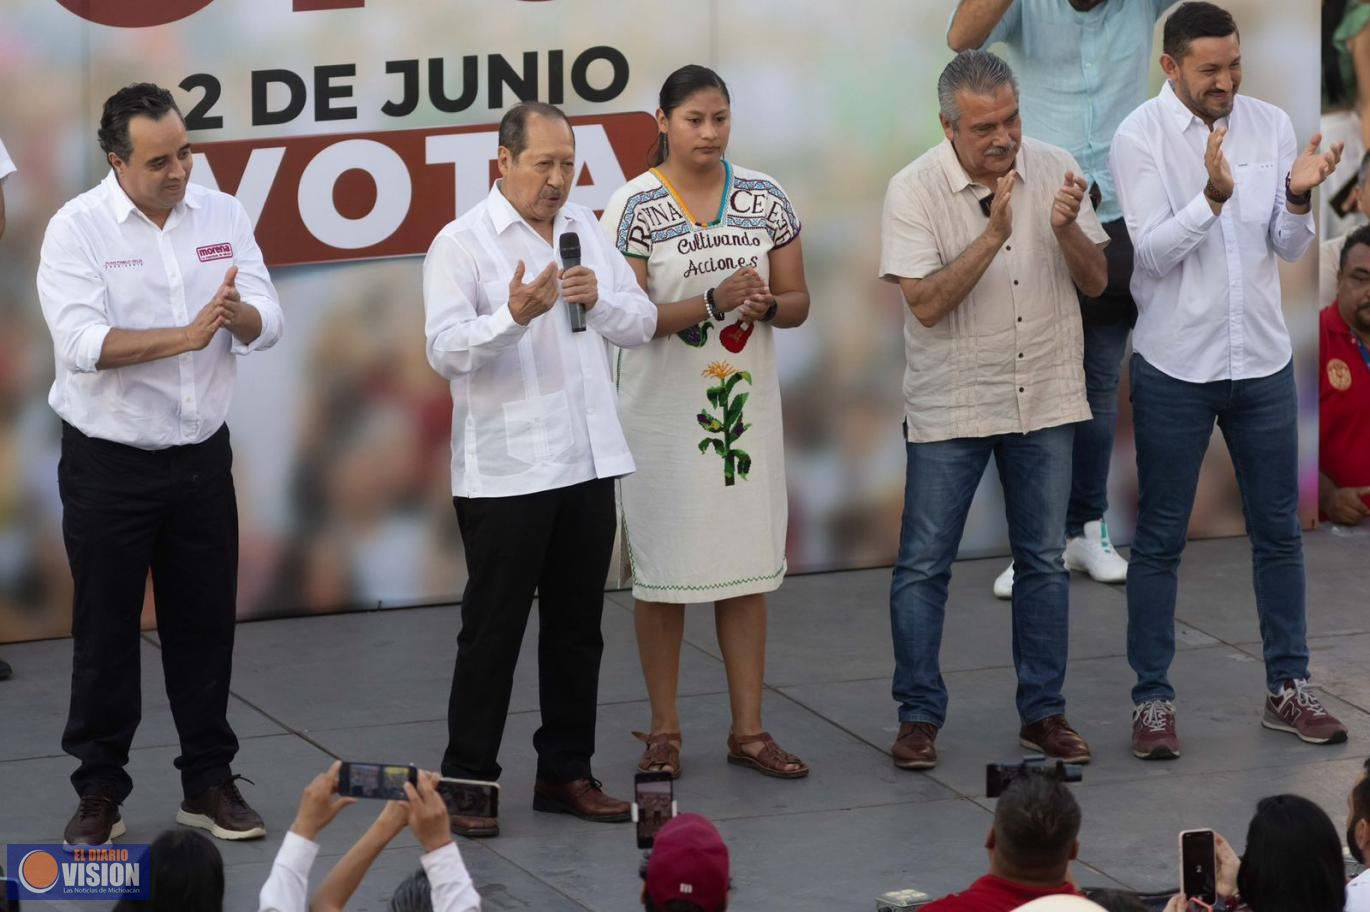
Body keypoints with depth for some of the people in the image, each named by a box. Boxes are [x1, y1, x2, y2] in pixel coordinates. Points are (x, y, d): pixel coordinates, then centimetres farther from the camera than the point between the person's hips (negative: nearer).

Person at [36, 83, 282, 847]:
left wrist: (237, 313, -30)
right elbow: (83, 344, -24)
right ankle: (100, 790, 14)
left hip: (202, 457, 3)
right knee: (105, 633, 5)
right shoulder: (77, 230, -12)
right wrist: (186, 336, -33)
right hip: (107, 465, -3)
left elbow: (268, 324, -6)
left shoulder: (223, 216, 0)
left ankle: (210, 781, 20)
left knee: (205, 625, 9)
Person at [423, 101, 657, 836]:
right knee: (493, 632, -1)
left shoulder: (585, 228, 11)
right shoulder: (462, 243, -8)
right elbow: (445, 349, -18)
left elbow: (641, 322, 12)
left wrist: (599, 300, -9)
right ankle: (467, 782, 6)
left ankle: (566, 774, 21)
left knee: (577, 629, 12)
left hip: (587, 463, 6)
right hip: (503, 472, -6)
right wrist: (515, 316, -34)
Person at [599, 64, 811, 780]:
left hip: (746, 405, 3)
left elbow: (797, 303, 8)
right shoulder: (634, 206, -8)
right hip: (664, 412, -3)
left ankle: (748, 729, 13)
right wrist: (713, 302, -25)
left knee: (747, 569, 6)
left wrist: (767, 305, -15)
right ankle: (663, 731, 14)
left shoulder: (764, 198, 4)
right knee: (663, 570, 4)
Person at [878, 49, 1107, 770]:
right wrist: (993, 235, -28)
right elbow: (926, 304, -20)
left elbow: (1096, 282, 1)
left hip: (1045, 400, 3)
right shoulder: (914, 190, -13)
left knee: (1044, 561, 10)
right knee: (923, 566, 0)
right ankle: (919, 716, 11)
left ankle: (1043, 712, 20)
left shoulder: (1055, 170, -3)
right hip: (950, 406, -3)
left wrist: (1067, 229, -20)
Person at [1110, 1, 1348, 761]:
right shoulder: (1139, 138, -10)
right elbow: (1153, 252, -18)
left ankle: (1288, 688, 21)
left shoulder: (1270, 125, 0)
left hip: (1262, 361, 4)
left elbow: (1289, 249, 1)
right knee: (1161, 539, 3)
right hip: (1175, 366, -3)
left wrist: (1298, 198, -20)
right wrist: (1214, 194, -32)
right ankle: (1152, 700, 10)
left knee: (1278, 529, 10)